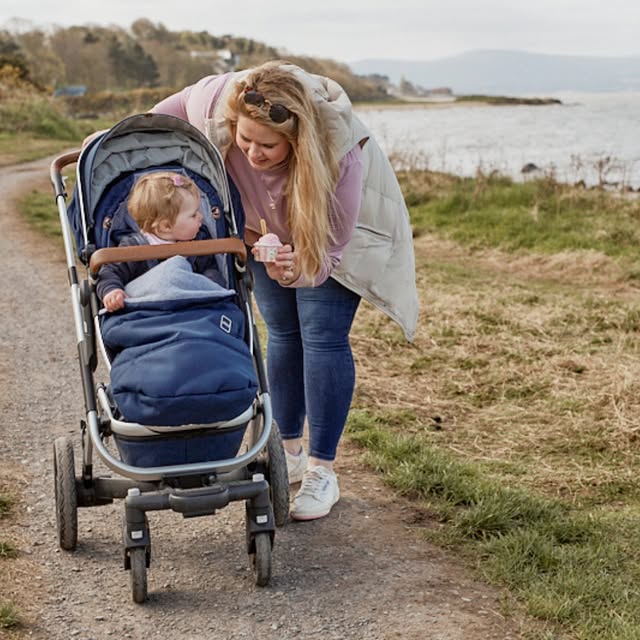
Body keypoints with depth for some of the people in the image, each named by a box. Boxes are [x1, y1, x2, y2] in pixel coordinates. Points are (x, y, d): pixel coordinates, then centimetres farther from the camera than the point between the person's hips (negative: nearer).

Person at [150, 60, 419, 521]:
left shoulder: (339, 152, -44)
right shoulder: (216, 101, -36)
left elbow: (327, 250, -36)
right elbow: (172, 109, -10)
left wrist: (295, 271, -55)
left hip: (331, 228, -4)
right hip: (266, 225, 4)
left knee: (323, 335, -11)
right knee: (282, 331, 9)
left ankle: (322, 473, -2)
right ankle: (289, 451, 23)